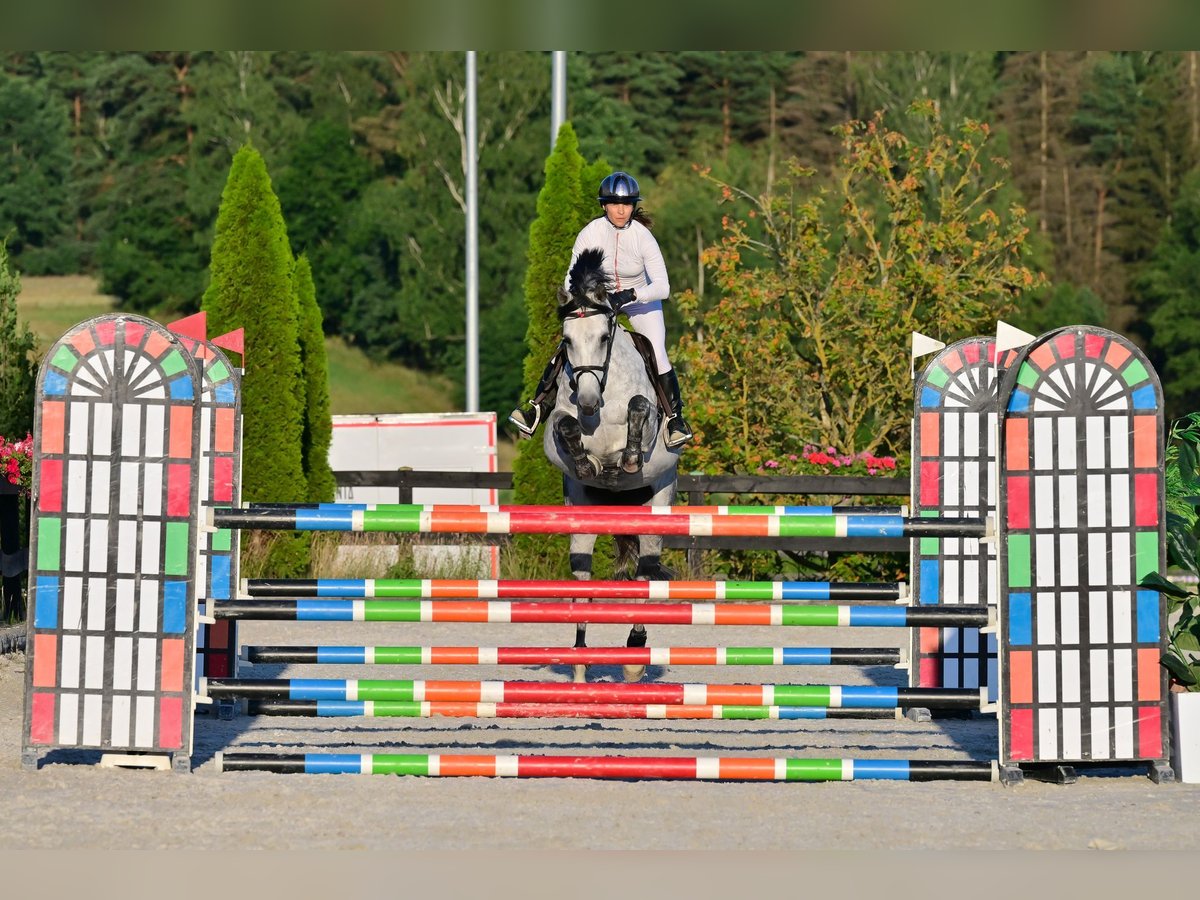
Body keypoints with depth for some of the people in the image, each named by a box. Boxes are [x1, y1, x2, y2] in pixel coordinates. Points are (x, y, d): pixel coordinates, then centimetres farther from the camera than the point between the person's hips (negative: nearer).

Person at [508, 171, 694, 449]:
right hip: (600, 296, 2)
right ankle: (538, 409, -8)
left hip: (641, 299, -2)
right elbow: (572, 278, -12)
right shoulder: (591, 233, -20)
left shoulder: (643, 237, -26)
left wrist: (630, 296, -43)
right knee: (566, 348, -12)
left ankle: (675, 418, -1)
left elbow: (662, 287, -30)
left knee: (658, 356, -19)